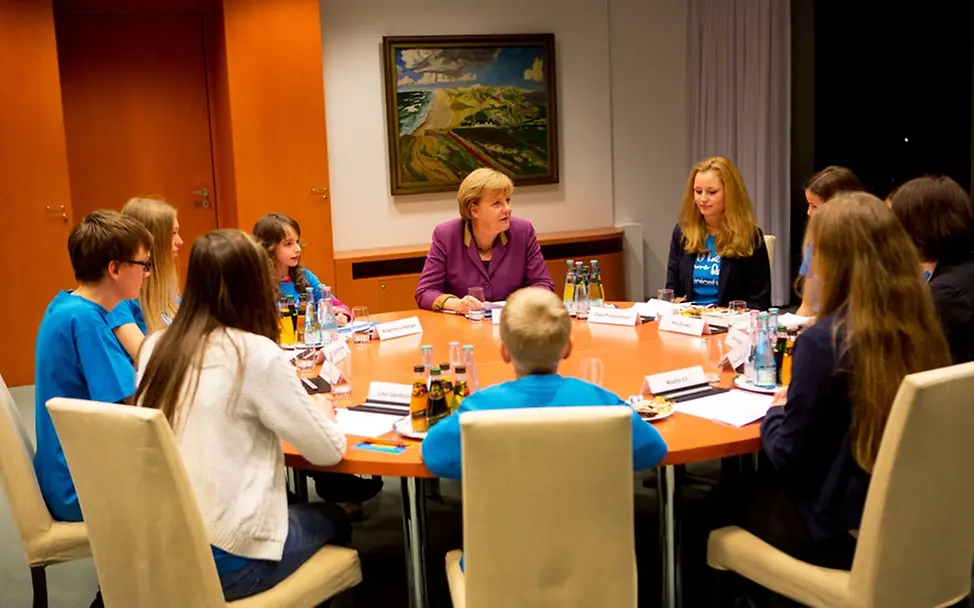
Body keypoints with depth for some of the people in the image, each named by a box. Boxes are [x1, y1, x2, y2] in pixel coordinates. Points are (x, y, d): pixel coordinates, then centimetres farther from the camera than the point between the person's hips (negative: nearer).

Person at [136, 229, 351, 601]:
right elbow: (329, 451, -7)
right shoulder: (256, 354, -15)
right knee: (332, 520, 23)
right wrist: (323, 411, 13)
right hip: (222, 559, -6)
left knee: (298, 509, 30)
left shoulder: (155, 346, 2)